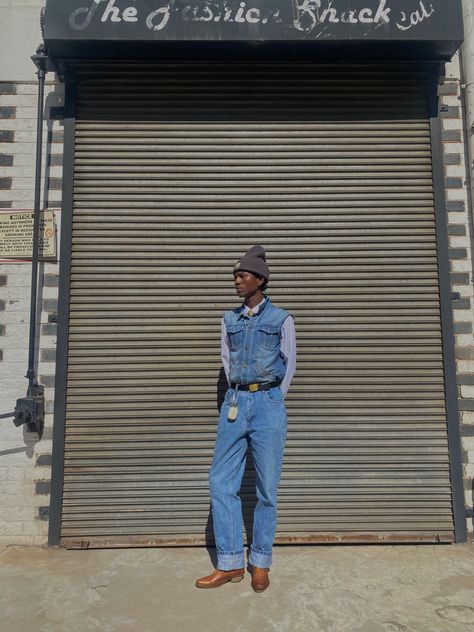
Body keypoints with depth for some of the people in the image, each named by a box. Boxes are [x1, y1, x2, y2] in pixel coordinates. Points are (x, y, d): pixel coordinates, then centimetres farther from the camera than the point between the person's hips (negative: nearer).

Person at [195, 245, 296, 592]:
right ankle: (230, 563, 16)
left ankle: (261, 563, 20)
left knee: (267, 488, 4)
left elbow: (289, 364, 7)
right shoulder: (230, 320, 11)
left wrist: (273, 400, 7)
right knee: (222, 483, 3)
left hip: (268, 403, -3)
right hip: (235, 402, 4)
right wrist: (241, 395, 12)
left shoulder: (281, 319, 1)